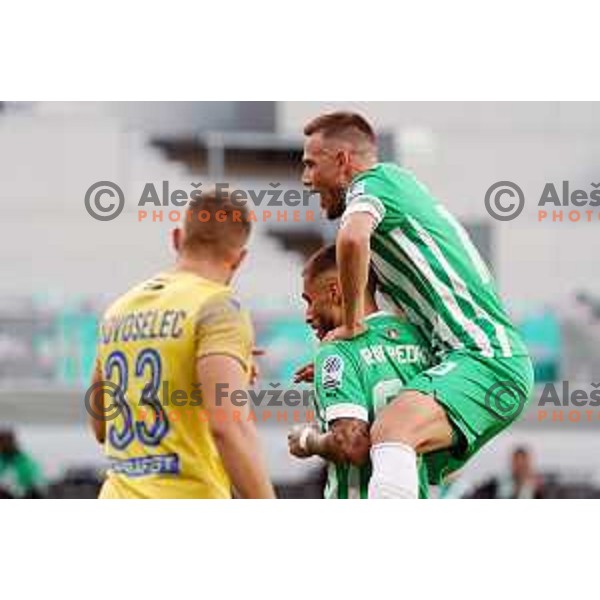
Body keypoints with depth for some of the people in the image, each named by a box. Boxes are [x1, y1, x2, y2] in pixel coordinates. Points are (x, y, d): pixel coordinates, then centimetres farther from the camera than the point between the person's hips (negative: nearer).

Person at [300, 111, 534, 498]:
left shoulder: (371, 182, -2)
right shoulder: (400, 182, 28)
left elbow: (353, 239, -29)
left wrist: (352, 323, -15)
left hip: (484, 359, -11)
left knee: (391, 433, -34)